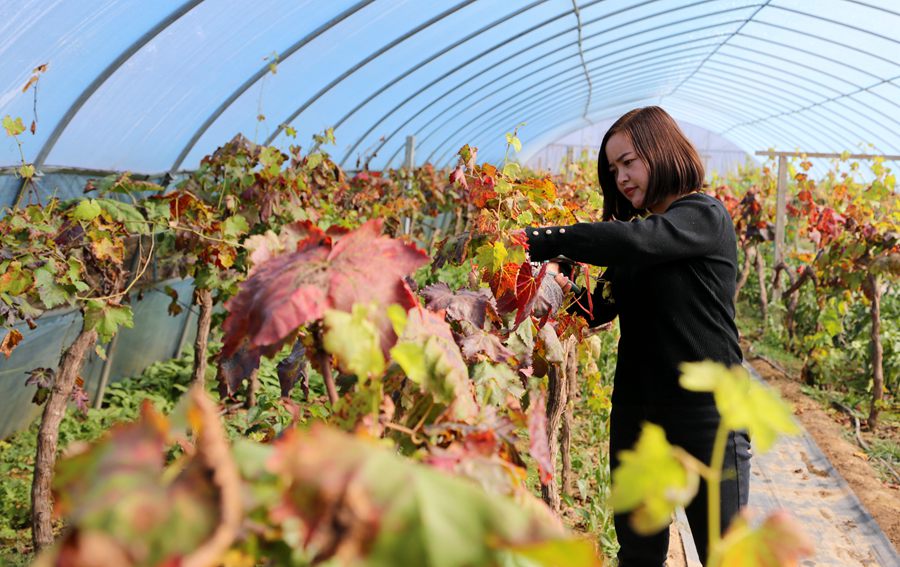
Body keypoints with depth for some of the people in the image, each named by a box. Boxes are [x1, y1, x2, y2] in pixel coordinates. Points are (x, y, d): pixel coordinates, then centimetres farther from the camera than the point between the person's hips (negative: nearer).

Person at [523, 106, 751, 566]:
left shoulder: (705, 217, -8)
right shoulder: (639, 229, 15)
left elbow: (629, 241, -27)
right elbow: (601, 309, 13)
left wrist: (538, 241, -26)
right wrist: (565, 288, -8)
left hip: (705, 412, -7)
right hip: (636, 410, 7)